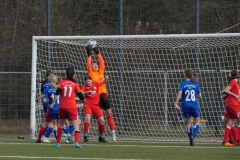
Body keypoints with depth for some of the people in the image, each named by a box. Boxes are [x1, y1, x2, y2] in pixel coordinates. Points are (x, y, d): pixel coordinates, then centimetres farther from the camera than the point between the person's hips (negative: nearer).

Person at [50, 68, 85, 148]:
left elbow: (57, 92, -8)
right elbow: (80, 95, 4)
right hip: (72, 107, -2)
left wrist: (53, 103, -8)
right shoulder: (75, 83, 3)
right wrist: (83, 99, 25)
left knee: (60, 124, 18)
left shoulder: (62, 82, 5)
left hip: (62, 107, 2)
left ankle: (58, 142, 18)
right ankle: (77, 142, -23)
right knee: (76, 124, -5)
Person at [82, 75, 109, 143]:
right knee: (87, 118, -25)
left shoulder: (96, 84, 6)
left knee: (102, 121, -1)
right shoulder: (85, 86, -1)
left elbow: (103, 83, 19)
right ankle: (85, 136, -19)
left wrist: (106, 79, -1)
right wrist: (87, 92, -31)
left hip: (96, 105, 3)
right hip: (88, 105, -3)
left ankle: (101, 137, 19)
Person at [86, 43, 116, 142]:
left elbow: (102, 62, 12)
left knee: (109, 114, 3)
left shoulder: (101, 72, 14)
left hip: (104, 94, 4)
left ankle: (113, 133, 5)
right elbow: (89, 64, -7)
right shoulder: (91, 74, 3)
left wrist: (97, 52, 12)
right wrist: (89, 54, -6)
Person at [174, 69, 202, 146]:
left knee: (188, 122, 12)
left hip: (185, 105, 0)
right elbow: (199, 95, 3)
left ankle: (191, 138, 8)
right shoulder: (195, 84, 0)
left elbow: (179, 93, -15)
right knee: (197, 121, 11)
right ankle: (193, 135, -10)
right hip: (194, 104, 0)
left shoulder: (182, 83, -4)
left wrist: (176, 103, -12)